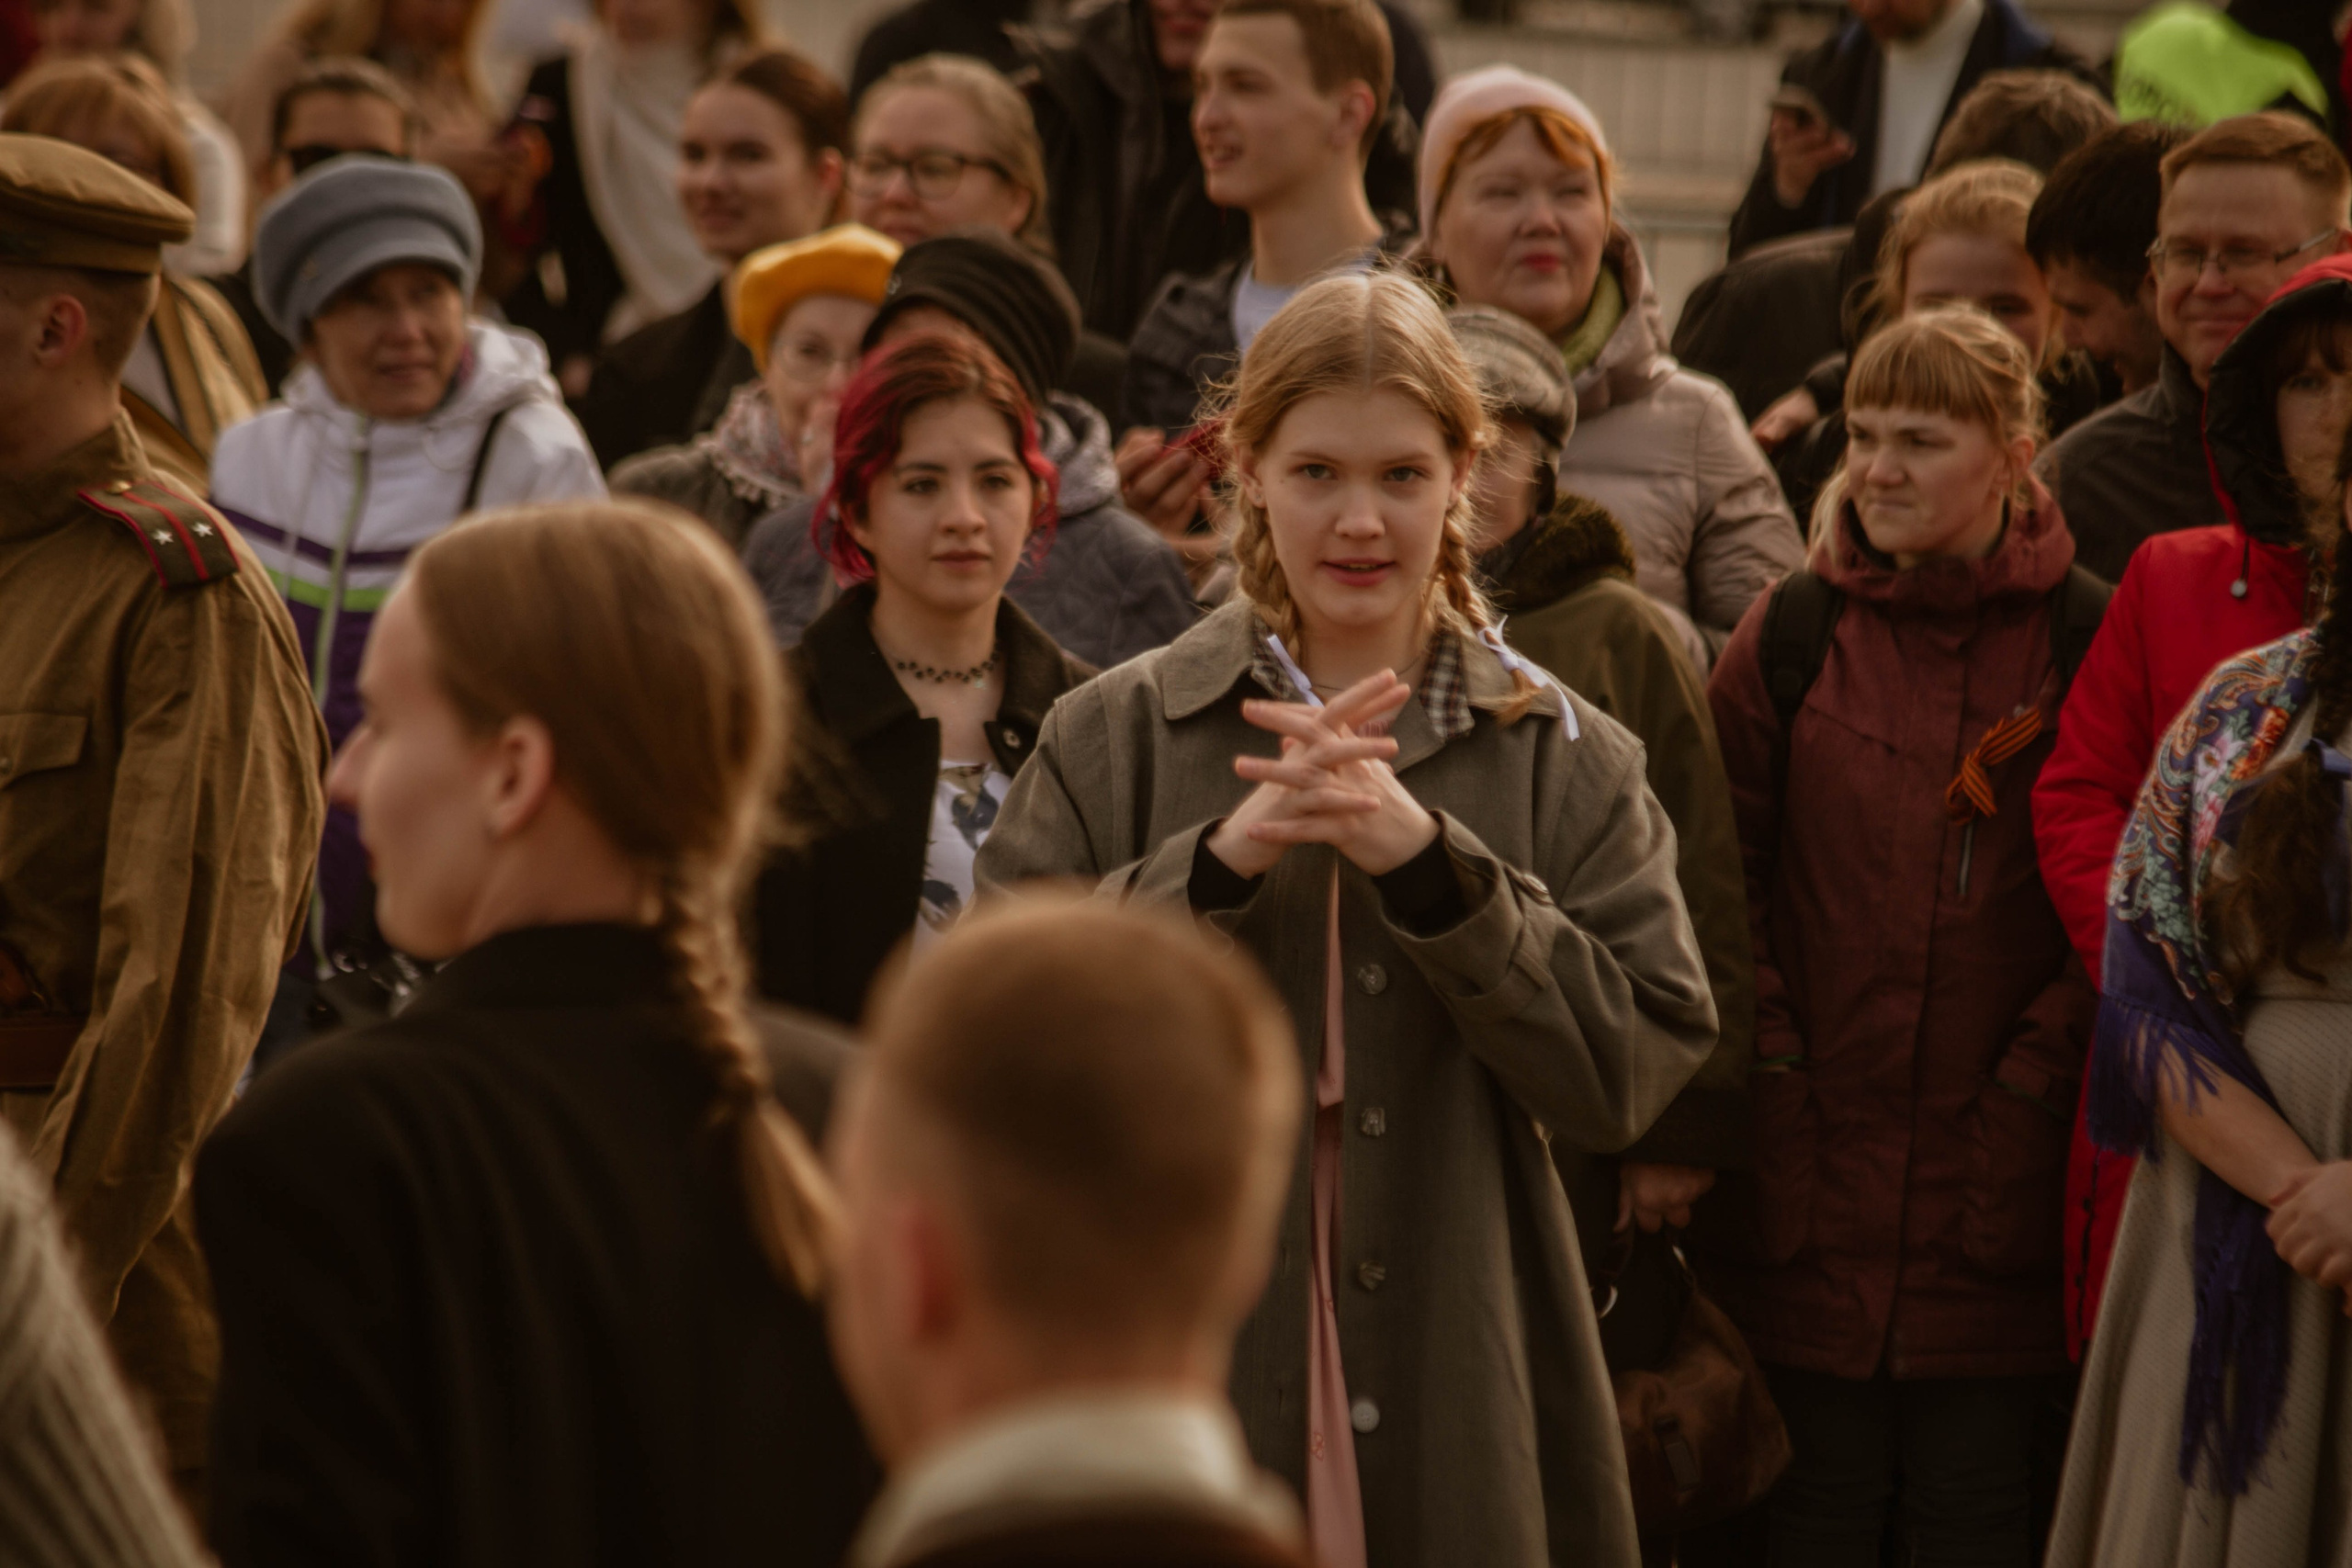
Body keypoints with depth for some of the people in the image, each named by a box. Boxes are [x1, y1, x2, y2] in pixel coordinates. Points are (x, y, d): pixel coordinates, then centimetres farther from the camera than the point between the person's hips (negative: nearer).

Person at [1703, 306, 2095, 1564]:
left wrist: (2038, 1073, -9)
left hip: (1998, 1179, -1)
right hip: (1812, 1167, 1)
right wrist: (1770, 1070, -3)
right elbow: (1723, 878, 7)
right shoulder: (1790, 635, 5)